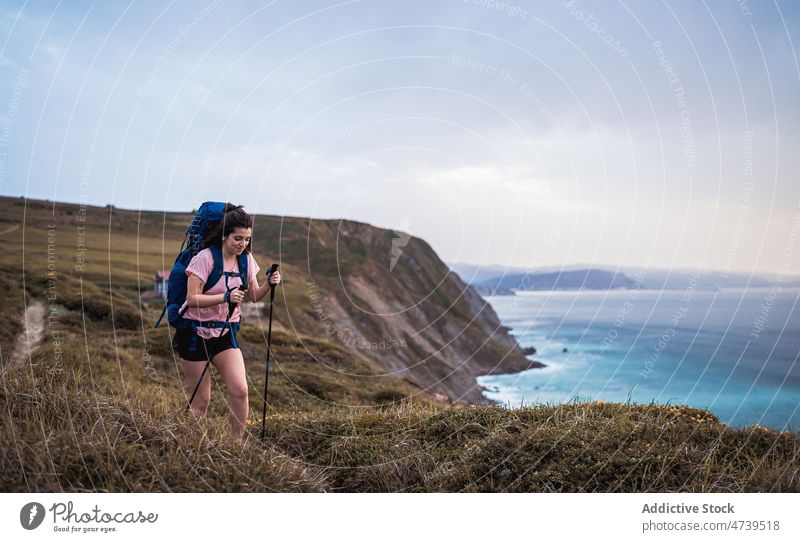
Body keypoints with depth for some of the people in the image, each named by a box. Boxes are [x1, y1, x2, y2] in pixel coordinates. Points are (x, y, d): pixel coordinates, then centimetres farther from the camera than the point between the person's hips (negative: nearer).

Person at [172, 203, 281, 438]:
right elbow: (192, 298, -21)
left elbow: (253, 296, 7)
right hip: (195, 333, -5)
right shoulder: (205, 258, -16)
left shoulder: (246, 259, 2)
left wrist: (269, 285, -13)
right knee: (201, 401, 0)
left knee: (240, 390, -9)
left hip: (224, 333, 5)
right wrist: (226, 297, -33)